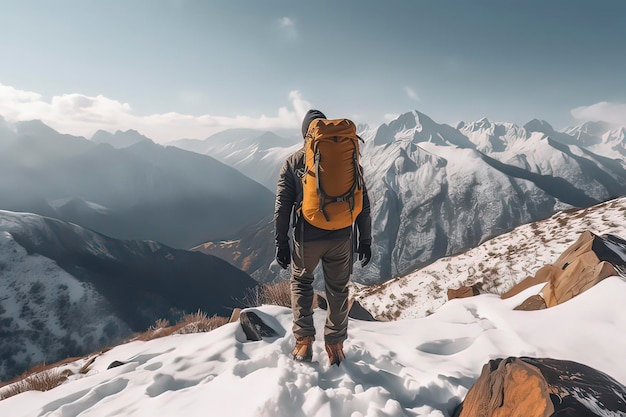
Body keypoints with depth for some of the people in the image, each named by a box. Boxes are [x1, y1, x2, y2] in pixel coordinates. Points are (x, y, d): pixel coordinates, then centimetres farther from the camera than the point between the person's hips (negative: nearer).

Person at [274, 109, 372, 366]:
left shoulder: (293, 162, -2)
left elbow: (282, 207, -4)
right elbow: (363, 203, 1)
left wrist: (281, 243, 4)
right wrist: (365, 240, 8)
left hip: (307, 238, -1)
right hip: (341, 237, 1)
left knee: (301, 281, 24)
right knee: (338, 289, 19)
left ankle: (304, 341, 20)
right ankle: (335, 346, 28)